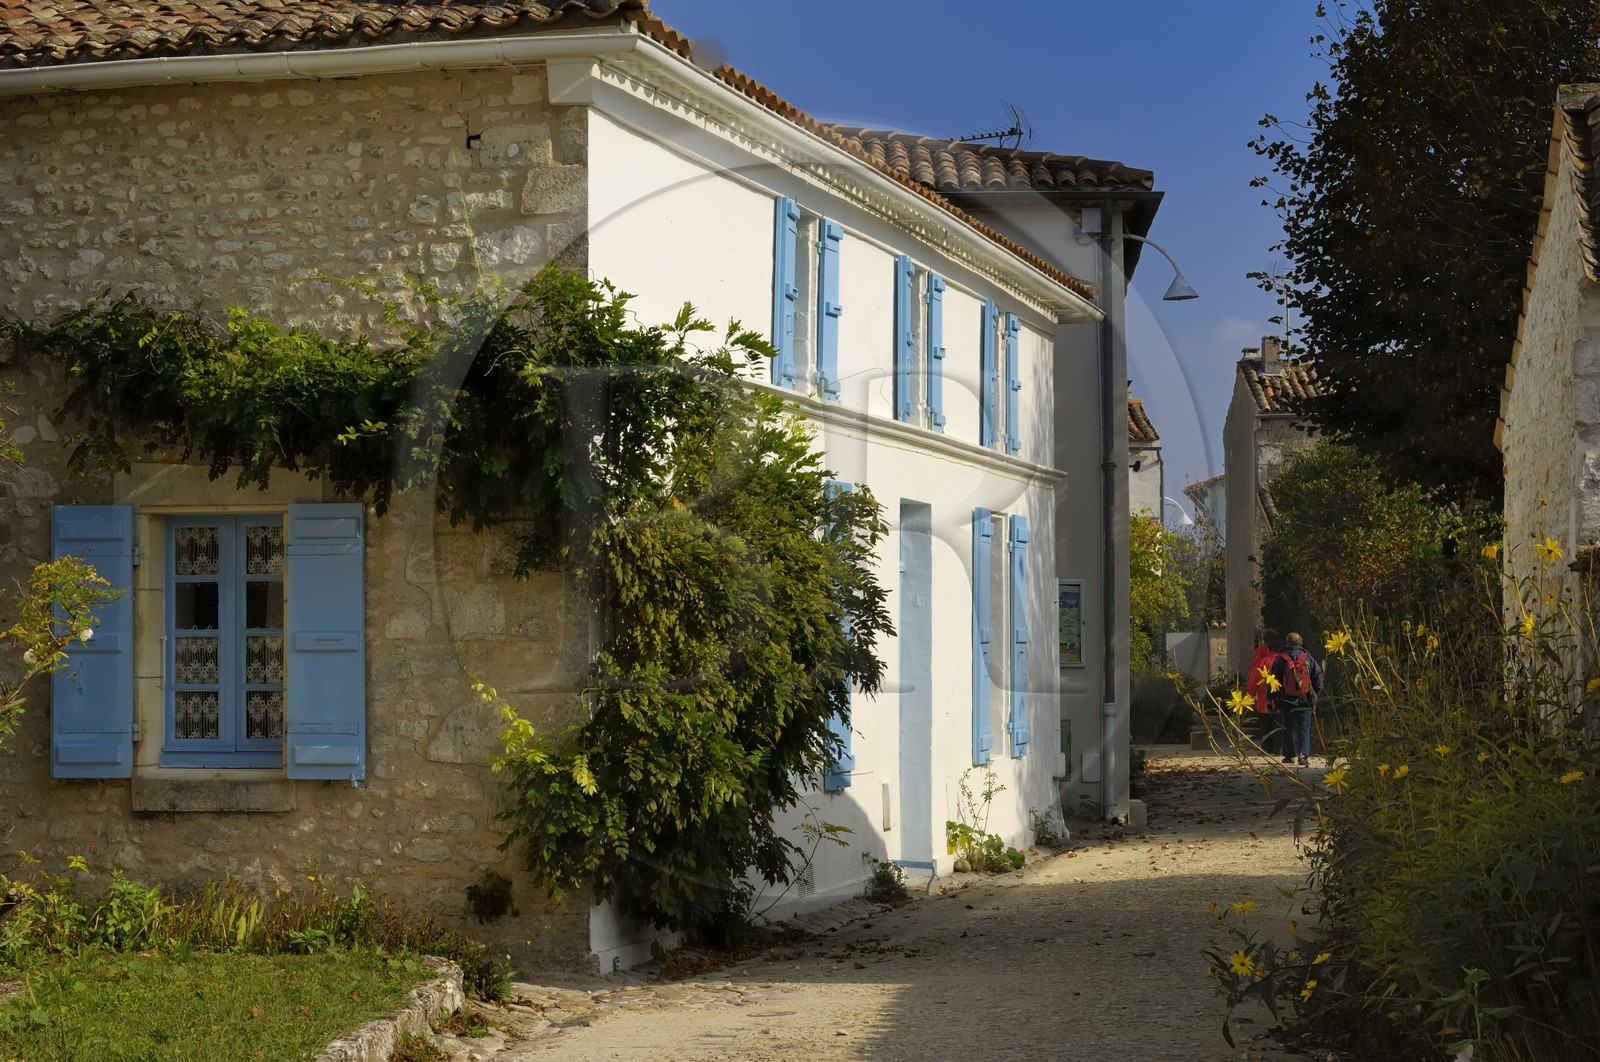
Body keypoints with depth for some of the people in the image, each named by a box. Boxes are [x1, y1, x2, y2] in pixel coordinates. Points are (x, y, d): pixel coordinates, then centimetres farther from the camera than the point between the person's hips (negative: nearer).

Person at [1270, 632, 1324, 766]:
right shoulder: (1308, 658, 0)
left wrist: (1274, 698, 10)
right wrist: (1315, 696, 13)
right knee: (1304, 728, 0)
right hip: (1304, 700, 0)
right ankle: (1304, 753, -16)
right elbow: (1318, 676, 3)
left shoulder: (1280, 659, -3)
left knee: (1288, 728, 12)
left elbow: (1274, 679, 1)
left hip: (1286, 700, 0)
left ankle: (1290, 755, 17)